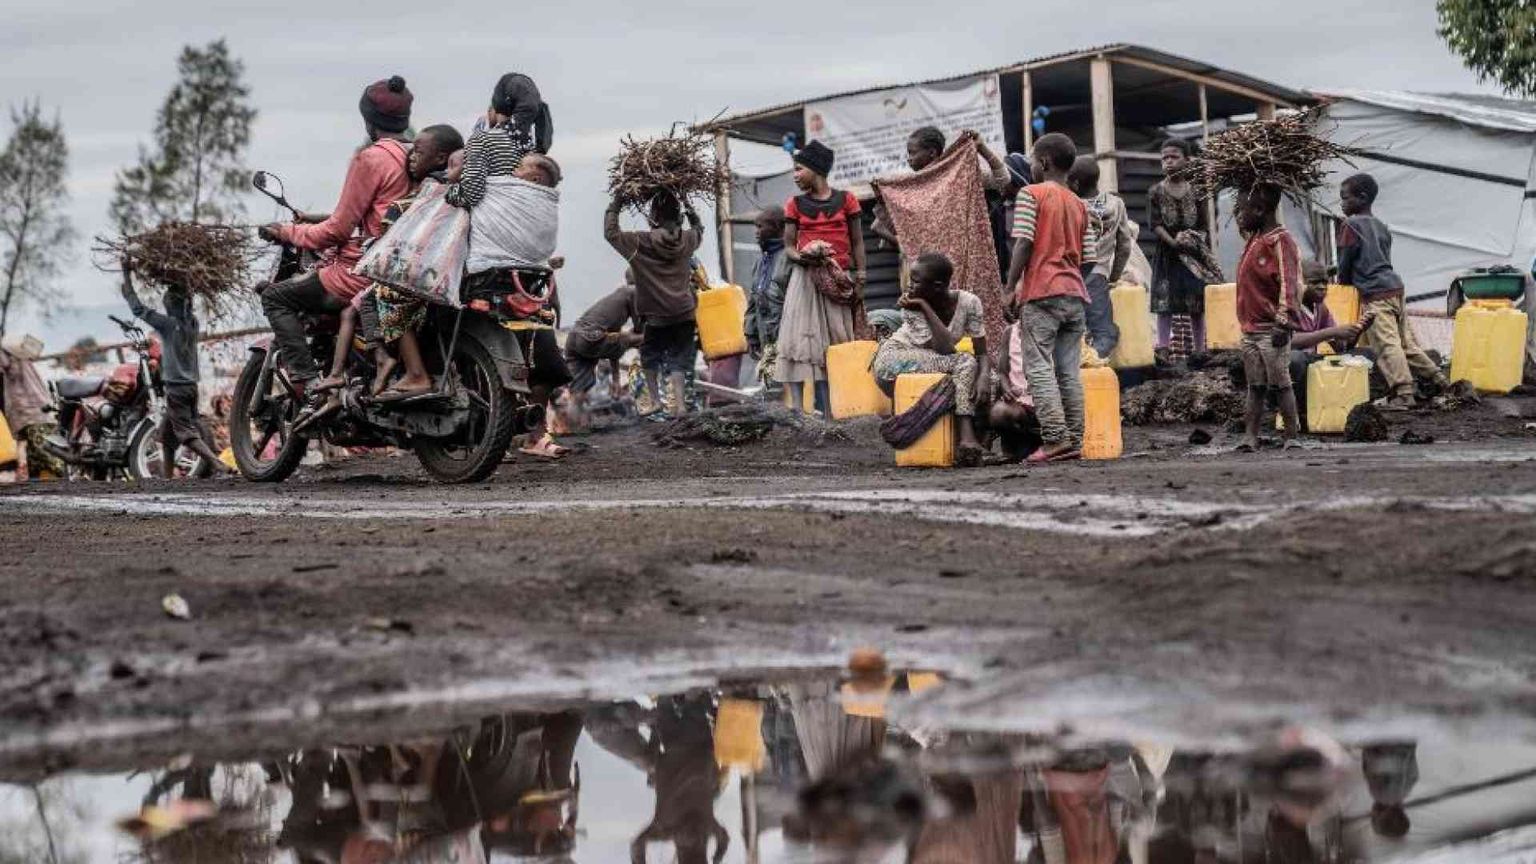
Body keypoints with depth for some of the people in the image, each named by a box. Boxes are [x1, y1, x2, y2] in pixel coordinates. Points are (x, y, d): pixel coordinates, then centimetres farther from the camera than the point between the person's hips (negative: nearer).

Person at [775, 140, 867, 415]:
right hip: (806, 278, 0)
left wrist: (860, 279, -1)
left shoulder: (845, 200, 5)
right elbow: (788, 247, 8)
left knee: (838, 342, 0)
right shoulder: (796, 205, 8)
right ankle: (797, 408, -11)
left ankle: (832, 410, 1)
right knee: (803, 340, -8)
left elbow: (857, 243, 7)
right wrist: (802, 257, -14)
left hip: (839, 281, 0)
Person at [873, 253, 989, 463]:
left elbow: (981, 353, -12)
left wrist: (981, 380, -32)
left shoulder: (969, 302, -10)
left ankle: (967, 436, -29)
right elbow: (944, 349, -29)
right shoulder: (912, 308, -19)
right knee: (965, 362, -28)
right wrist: (925, 307, -29)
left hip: (930, 367, 5)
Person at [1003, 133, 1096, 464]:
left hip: (1041, 293, -6)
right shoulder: (1079, 204, 16)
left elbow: (1024, 244, -11)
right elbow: (1087, 256, 11)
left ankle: (1055, 439, -15)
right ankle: (1074, 441, 3)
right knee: (1069, 371, 6)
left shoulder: (1032, 194, -3)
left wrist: (1010, 287, -5)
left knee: (1040, 368, -6)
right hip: (1075, 294, 6)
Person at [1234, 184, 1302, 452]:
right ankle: (1250, 437, 8)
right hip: (1250, 329, 8)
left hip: (1271, 329, -8)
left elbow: (1288, 285, -17)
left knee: (1280, 385, -4)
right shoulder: (1254, 240, 16)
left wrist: (1282, 324, -21)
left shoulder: (1280, 241, -12)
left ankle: (1292, 438, 0)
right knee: (1256, 386, 8)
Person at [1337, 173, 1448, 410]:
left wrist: (1342, 287, 15)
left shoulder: (1350, 225, -5)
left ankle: (1403, 393, -26)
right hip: (1395, 286, 9)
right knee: (1406, 342, 15)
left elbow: (1345, 264, -3)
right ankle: (1439, 380, 16)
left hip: (1374, 294, -9)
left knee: (1387, 344, -16)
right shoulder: (1381, 226, 19)